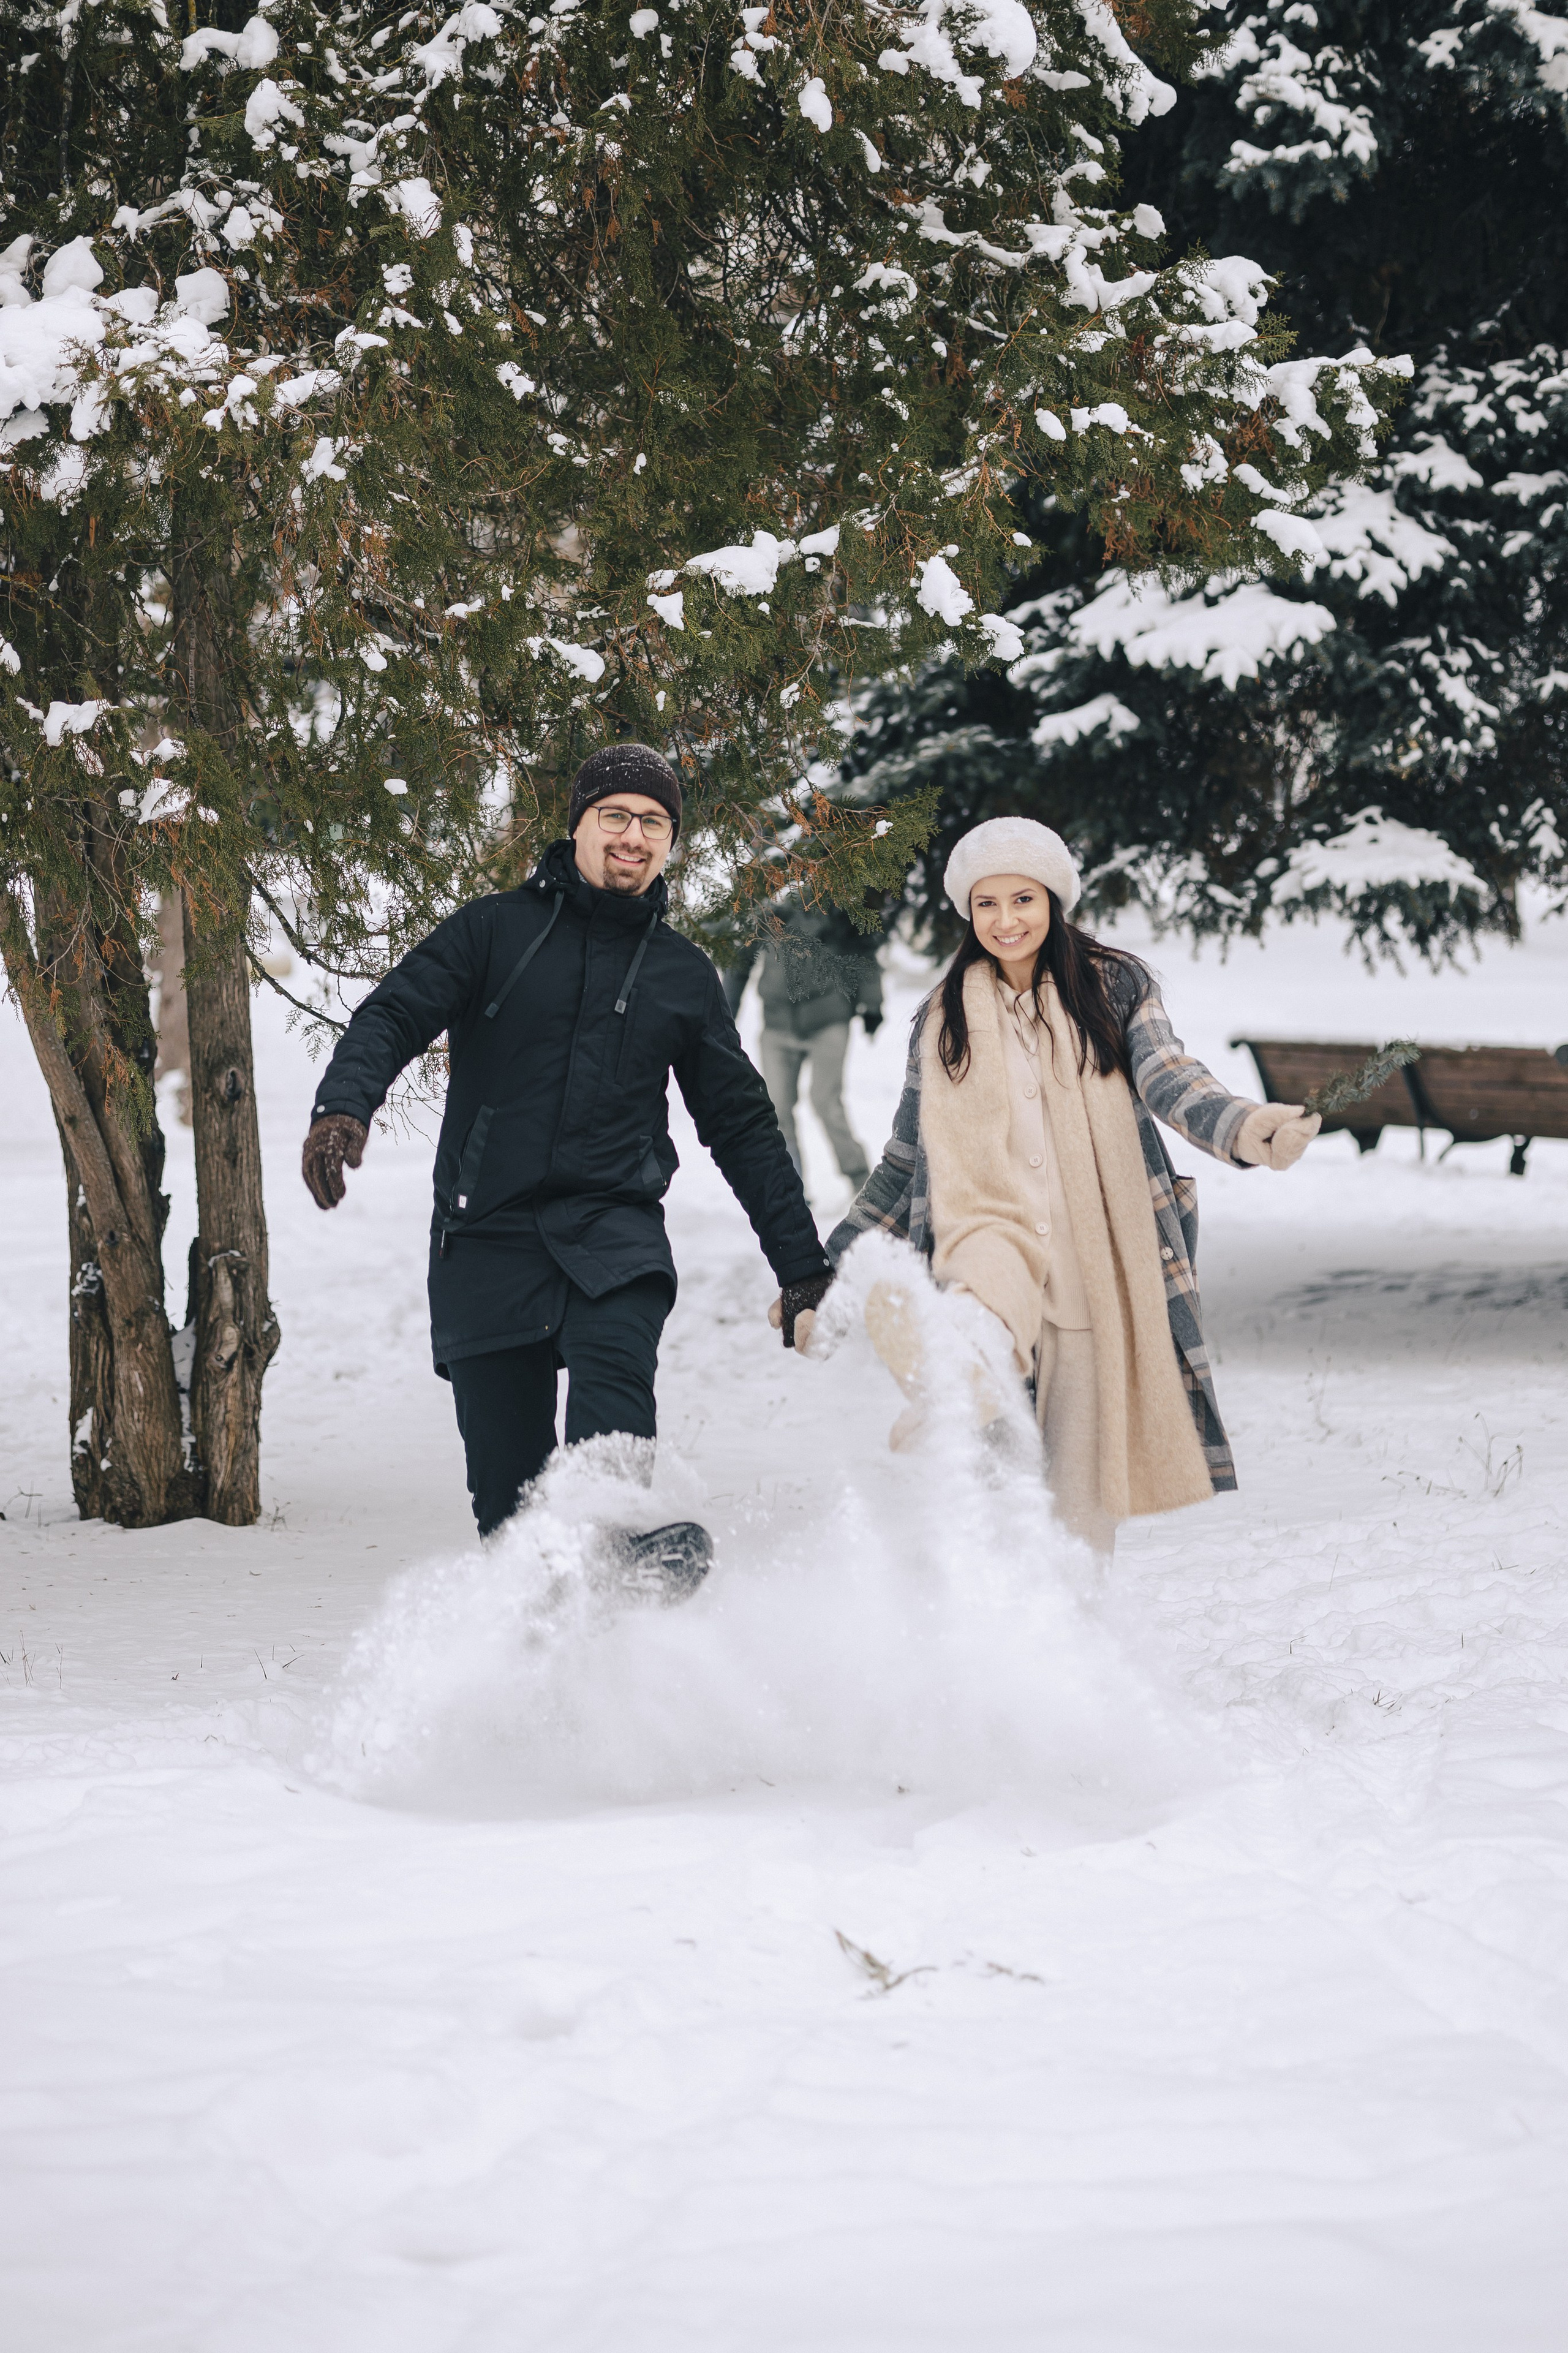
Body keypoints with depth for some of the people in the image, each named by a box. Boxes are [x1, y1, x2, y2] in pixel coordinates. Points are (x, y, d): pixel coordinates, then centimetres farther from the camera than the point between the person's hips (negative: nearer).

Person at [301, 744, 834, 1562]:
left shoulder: (684, 974, 17)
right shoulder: (496, 929, 9)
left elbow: (742, 1125, 23)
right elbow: (394, 1016, -1)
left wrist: (802, 1265, 21)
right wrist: (344, 1105, -23)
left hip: (614, 1226, 0)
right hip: (487, 1233, 0)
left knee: (614, 1365, -31)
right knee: (504, 1481, -4)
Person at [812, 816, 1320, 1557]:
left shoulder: (1116, 987, 10)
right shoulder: (944, 1021, 14)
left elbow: (1168, 1080, -7)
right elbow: (903, 1163, 21)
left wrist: (1243, 1129, -30)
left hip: (1098, 1267, -1)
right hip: (992, 1234, 1)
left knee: (1083, 1497, 0)